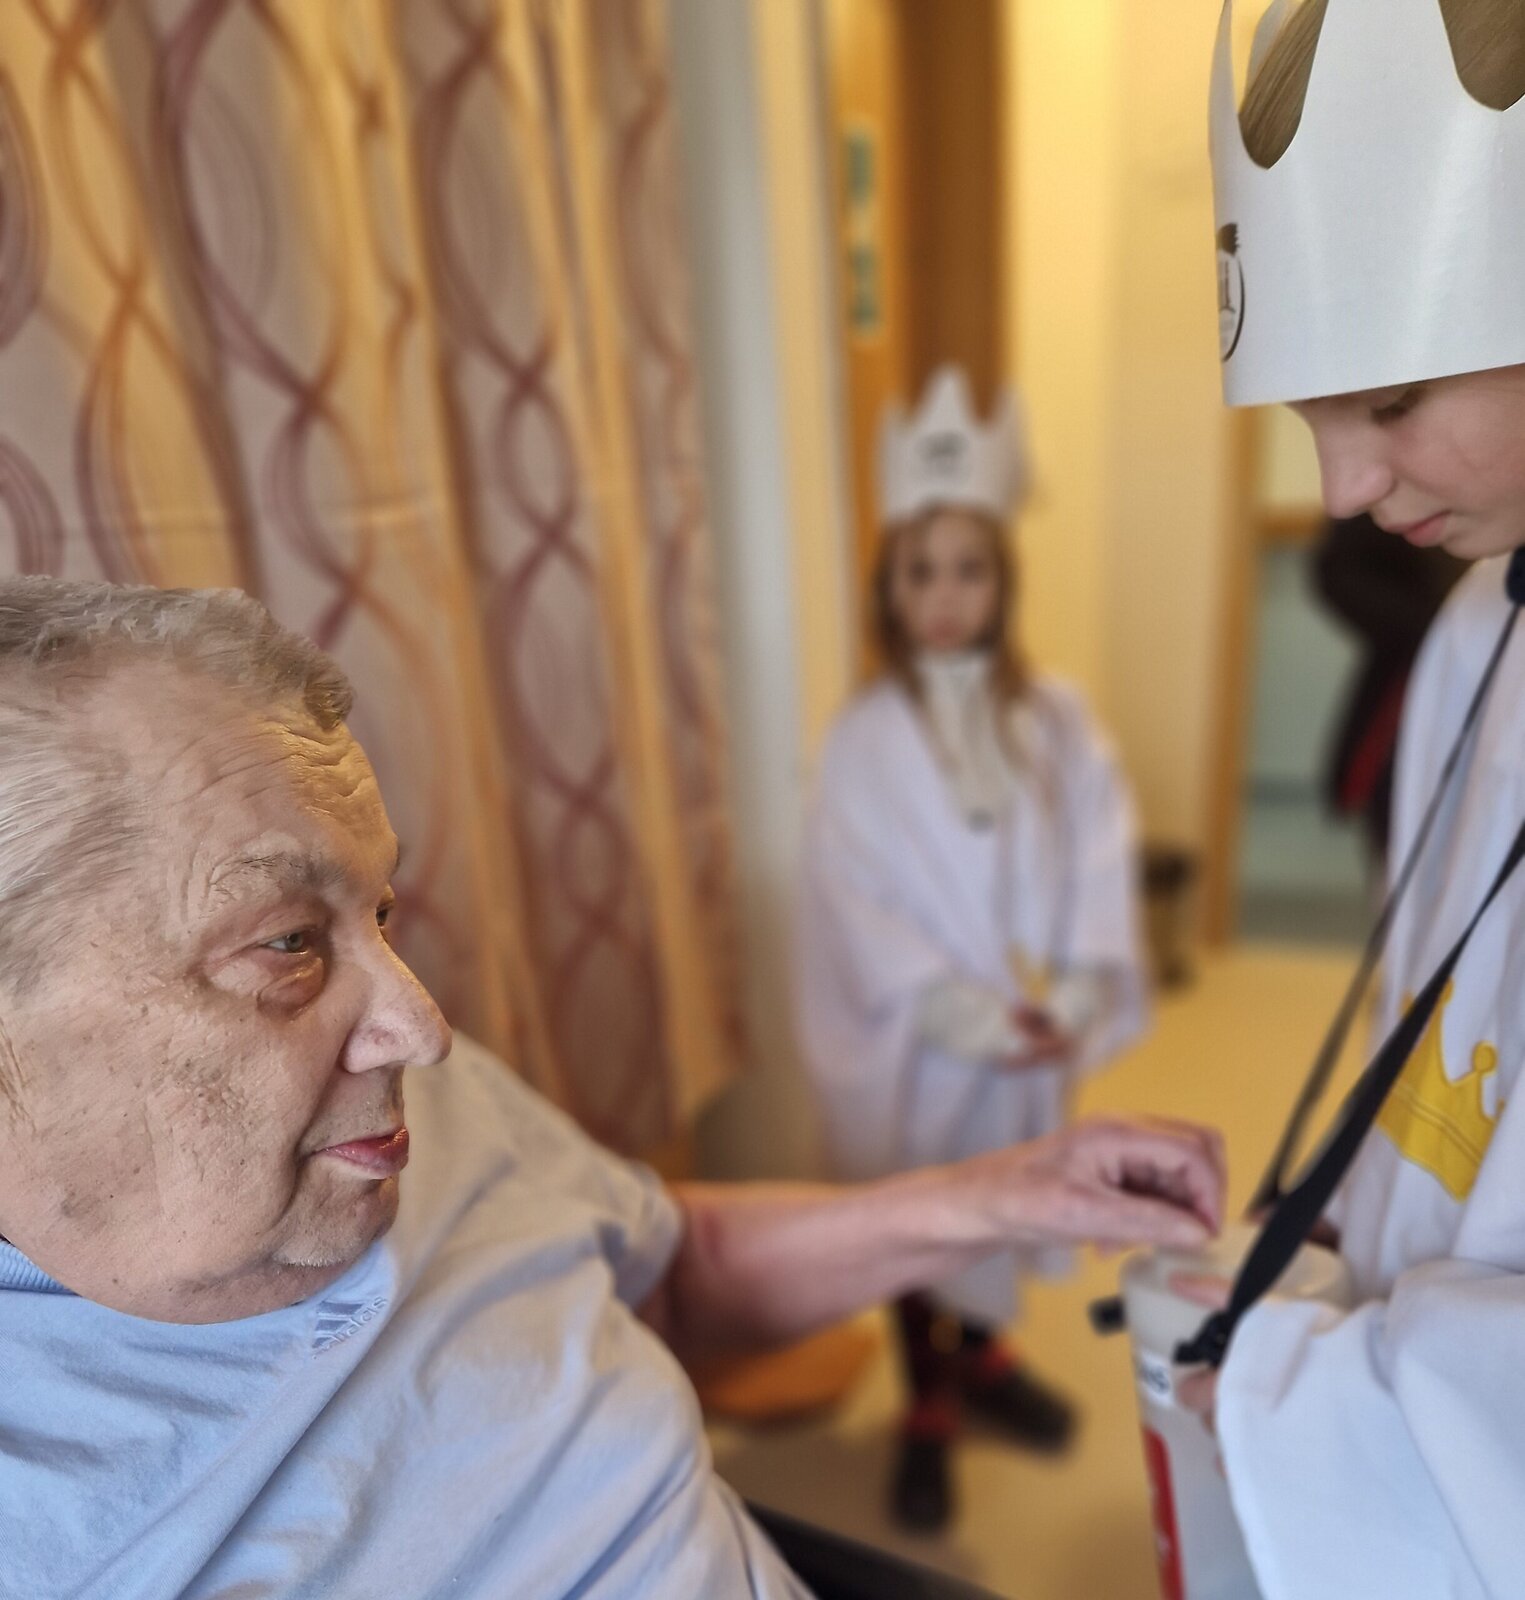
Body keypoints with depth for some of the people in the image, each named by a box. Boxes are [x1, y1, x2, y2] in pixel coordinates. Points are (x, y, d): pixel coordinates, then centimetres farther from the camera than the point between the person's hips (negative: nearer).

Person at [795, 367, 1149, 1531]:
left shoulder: (1056, 717, -4)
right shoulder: (866, 737, -11)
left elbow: (1099, 858, -6)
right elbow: (860, 906, -14)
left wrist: (1074, 995, -17)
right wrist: (968, 1014, -19)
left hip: (1038, 1031, 3)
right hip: (920, 1039, -2)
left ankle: (984, 1354, 50)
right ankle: (929, 1410, 39)